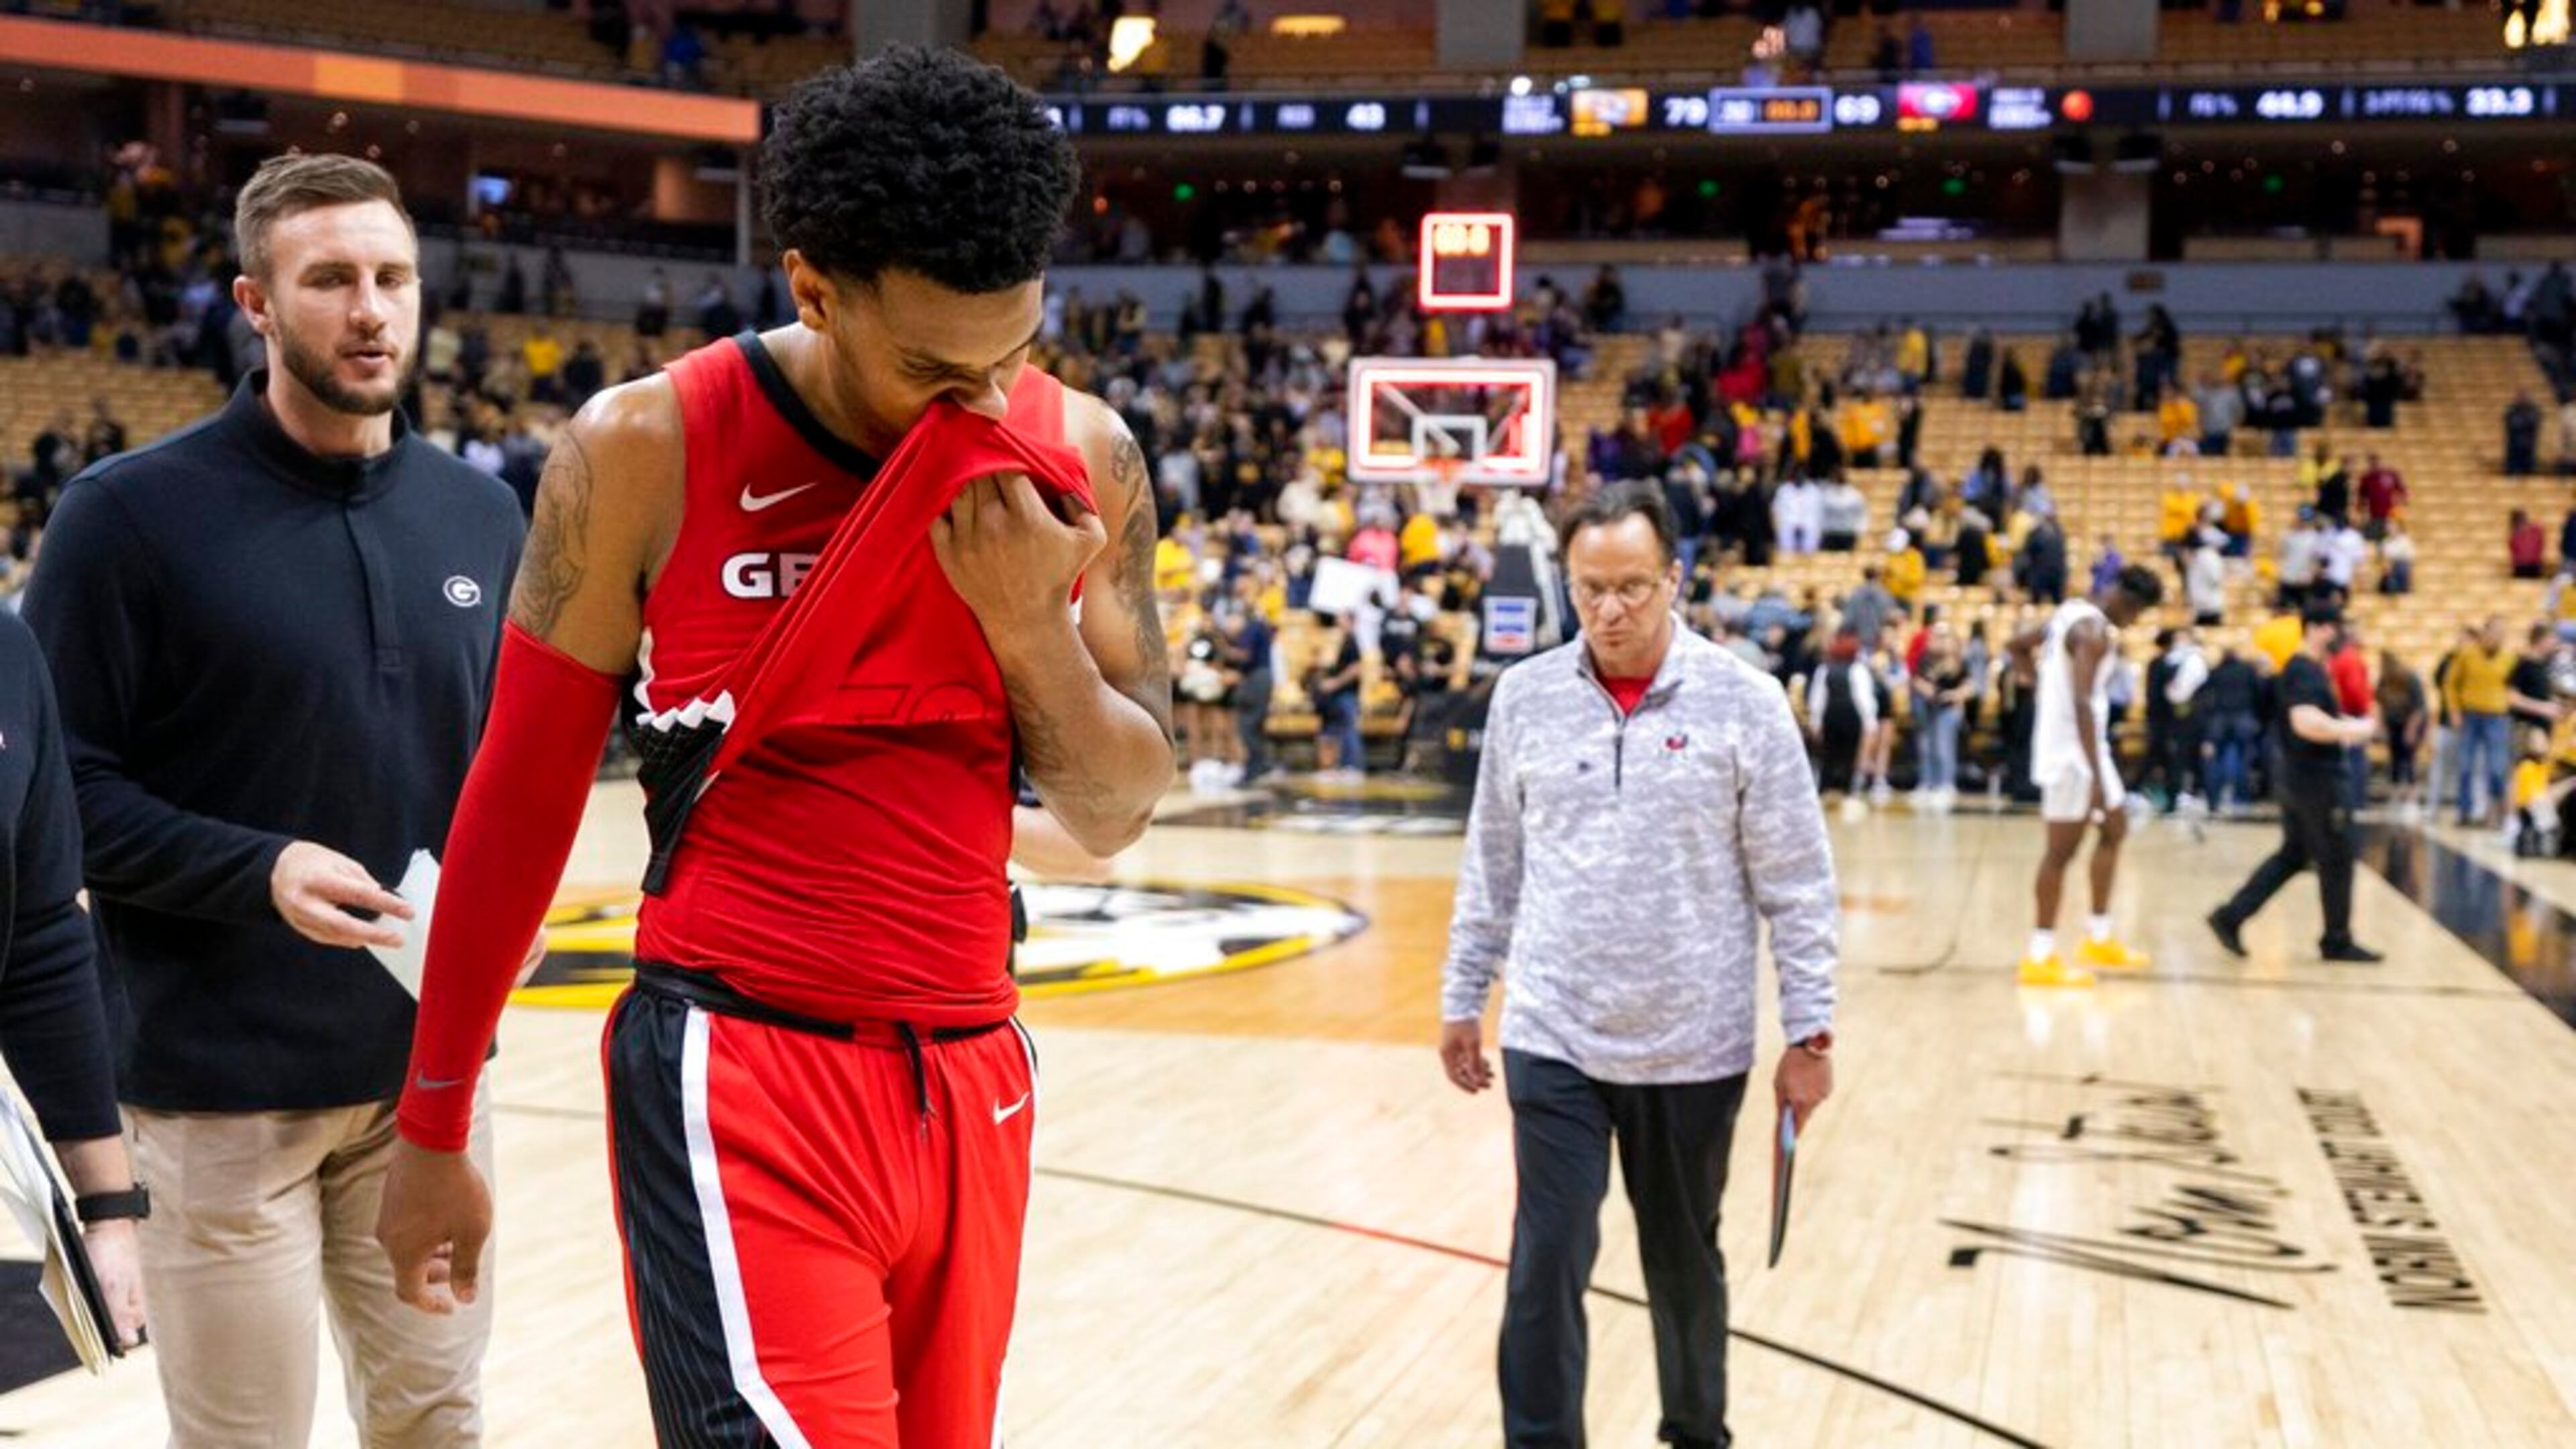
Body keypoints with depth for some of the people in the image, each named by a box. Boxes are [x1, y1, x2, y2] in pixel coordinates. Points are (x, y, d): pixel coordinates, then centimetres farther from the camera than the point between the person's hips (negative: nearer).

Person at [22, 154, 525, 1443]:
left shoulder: (479, 515, 7)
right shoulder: (137, 512, -8)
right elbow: (56, 784, -10)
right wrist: (263, 872, -22)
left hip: (430, 1070, 5)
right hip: (218, 1088, -5)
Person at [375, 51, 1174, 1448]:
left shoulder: (1081, 459, 0)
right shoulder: (648, 451, -9)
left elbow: (1116, 815, 6)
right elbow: (523, 797, 0)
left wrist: (1028, 621, -13)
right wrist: (434, 1127, 5)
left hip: (972, 1078, 4)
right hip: (737, 1073, -4)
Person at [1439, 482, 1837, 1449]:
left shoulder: (1743, 700, -8)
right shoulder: (1525, 696, -1)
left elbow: (1796, 884, -4)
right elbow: (1493, 867, 9)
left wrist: (1809, 1032, -5)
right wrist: (1461, 999, 10)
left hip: (1694, 1048, -1)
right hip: (1553, 1042, 1)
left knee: (1685, 1265, 15)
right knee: (1546, 1268, -4)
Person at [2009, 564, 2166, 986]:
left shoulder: (2071, 612, 9)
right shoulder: (2093, 630, -21)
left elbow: (2019, 645, 22)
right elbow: (2082, 704, -29)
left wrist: (2048, 683, 25)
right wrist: (2096, 776, -31)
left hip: (2086, 746, 10)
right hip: (2072, 750, -10)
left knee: (2114, 830, 19)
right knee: (2062, 851, -4)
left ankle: (2098, 940, 26)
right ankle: (2040, 959, 1)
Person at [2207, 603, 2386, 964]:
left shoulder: (2310, 669, 15)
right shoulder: (2305, 672, -17)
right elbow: (2306, 723, -30)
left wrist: (2345, 727, 12)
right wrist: (2351, 730, -21)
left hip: (2300, 778, 10)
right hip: (2316, 778, -10)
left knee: (2292, 856, 13)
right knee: (2336, 860, 1)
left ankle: (2230, 917, 10)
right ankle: (2338, 942, 11)